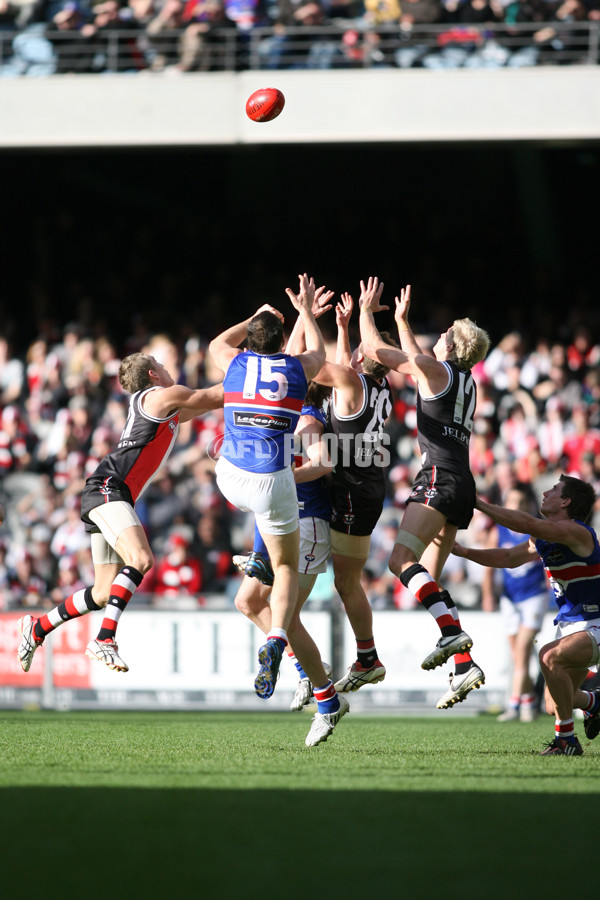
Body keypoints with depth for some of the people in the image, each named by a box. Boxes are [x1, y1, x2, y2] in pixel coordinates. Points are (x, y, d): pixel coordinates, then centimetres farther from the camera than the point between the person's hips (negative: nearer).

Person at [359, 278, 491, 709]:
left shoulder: (438, 369, -2)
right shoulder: (466, 380, 22)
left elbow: (378, 350, 1)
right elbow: (416, 359, 42)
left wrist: (367, 311, 16)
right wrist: (402, 319, 48)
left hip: (440, 476, -9)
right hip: (463, 485, 9)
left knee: (402, 560, -20)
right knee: (428, 581, 6)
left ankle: (453, 632, -36)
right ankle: (465, 666, -5)